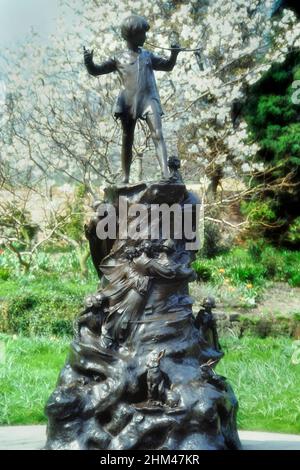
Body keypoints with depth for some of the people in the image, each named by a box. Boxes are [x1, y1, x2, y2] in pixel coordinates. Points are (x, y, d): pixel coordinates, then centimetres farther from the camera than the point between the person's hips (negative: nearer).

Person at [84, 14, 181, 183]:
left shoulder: (147, 56, 15)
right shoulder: (119, 58, 8)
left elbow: (167, 66, 22)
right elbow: (96, 71, 8)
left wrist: (174, 55, 2)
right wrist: (89, 61, -12)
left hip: (149, 99, 0)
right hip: (128, 102, 0)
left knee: (158, 134, -17)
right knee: (127, 140, 5)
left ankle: (165, 172, -27)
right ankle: (125, 178, 14)